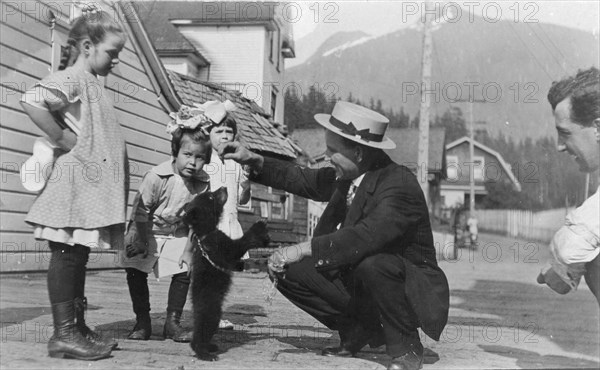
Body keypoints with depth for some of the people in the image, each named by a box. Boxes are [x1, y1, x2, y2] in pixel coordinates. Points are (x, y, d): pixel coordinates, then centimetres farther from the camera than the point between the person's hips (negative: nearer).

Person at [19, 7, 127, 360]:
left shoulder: (92, 83, 18)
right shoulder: (70, 79, -10)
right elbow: (32, 101, -27)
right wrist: (61, 139, -21)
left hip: (94, 187, 9)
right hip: (77, 182, -9)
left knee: (78, 257, 12)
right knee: (67, 255, -5)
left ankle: (78, 327, 19)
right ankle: (64, 333, 0)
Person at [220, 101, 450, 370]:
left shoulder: (400, 184, -26)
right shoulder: (346, 176, -1)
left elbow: (364, 237, -40)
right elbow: (303, 179, 12)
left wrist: (301, 250, -40)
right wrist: (254, 161, 1)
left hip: (413, 291, -7)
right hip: (356, 279, 7)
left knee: (372, 263, -39)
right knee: (289, 272, -7)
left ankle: (406, 347, -13)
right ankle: (357, 330, 9)